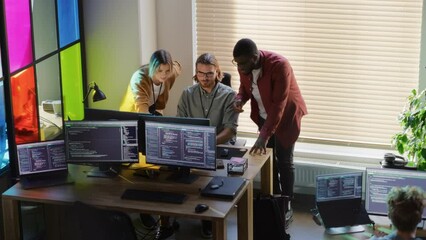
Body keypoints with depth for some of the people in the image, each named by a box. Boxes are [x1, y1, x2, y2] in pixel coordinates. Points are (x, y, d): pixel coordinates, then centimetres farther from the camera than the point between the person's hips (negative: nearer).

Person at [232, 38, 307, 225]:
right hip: (263, 116, 6)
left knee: (284, 160, 0)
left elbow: (279, 104, -36)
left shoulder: (279, 65, -34)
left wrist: (264, 136, -42)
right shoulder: (244, 66, -14)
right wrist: (240, 98, -18)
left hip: (286, 115, -6)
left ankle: (286, 207, 12)